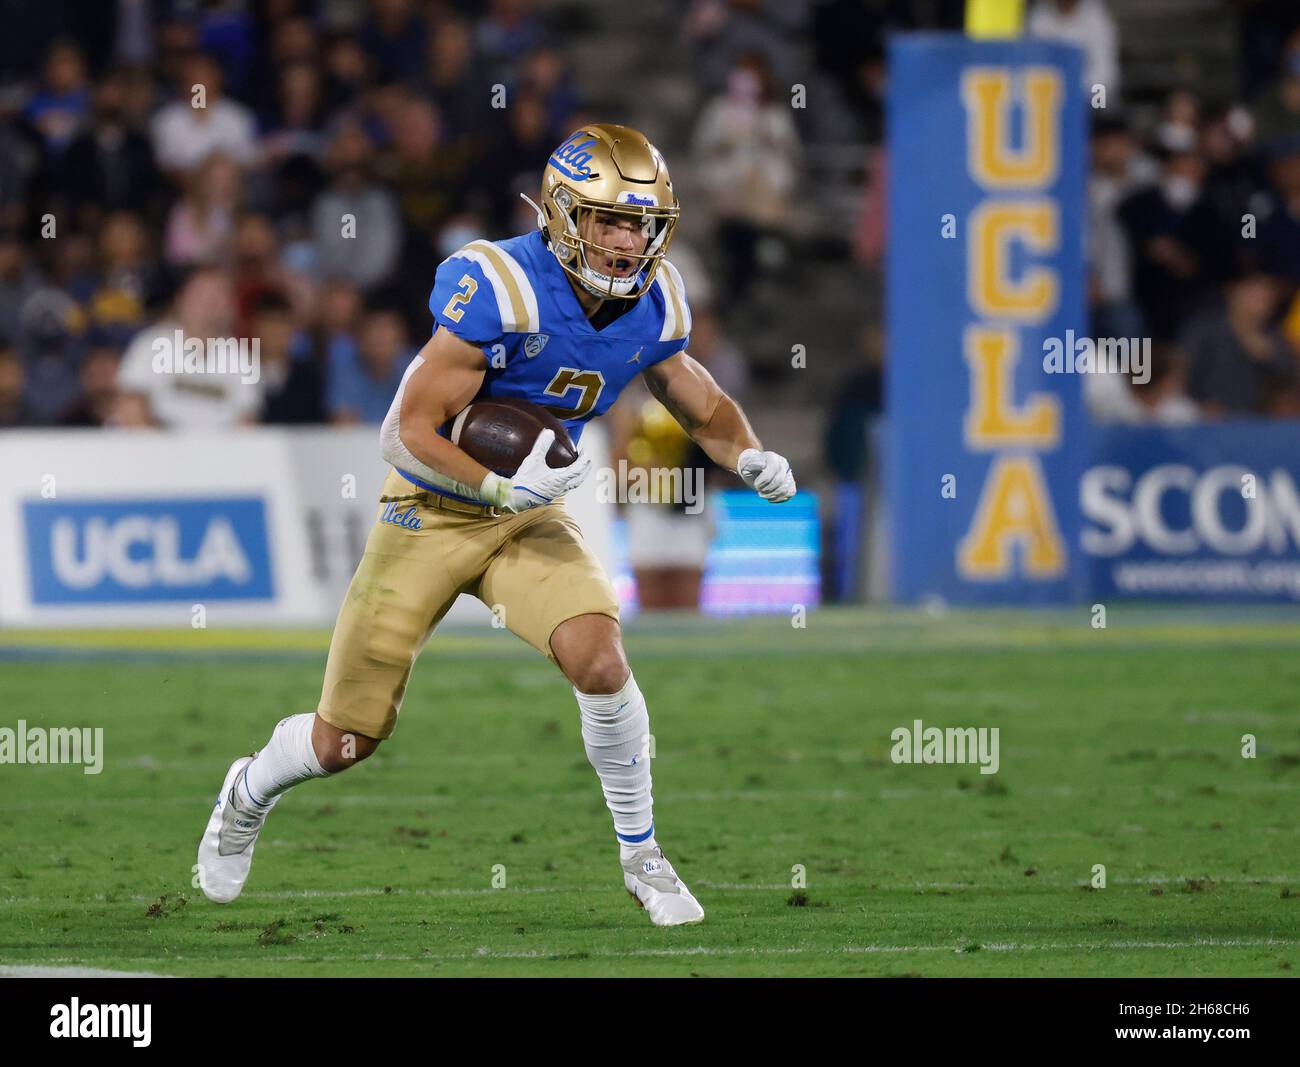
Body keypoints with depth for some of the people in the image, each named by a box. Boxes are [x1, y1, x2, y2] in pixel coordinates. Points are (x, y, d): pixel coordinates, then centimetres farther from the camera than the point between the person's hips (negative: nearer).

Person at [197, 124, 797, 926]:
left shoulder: (652, 306, -8)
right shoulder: (497, 290, -27)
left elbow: (705, 409, 9)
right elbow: (411, 431, -23)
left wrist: (750, 457, -12)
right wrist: (503, 488, -37)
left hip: (530, 518, 3)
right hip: (432, 513, -3)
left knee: (599, 661, -25)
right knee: (344, 743, 4)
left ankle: (642, 859, -6)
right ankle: (251, 793, 39)